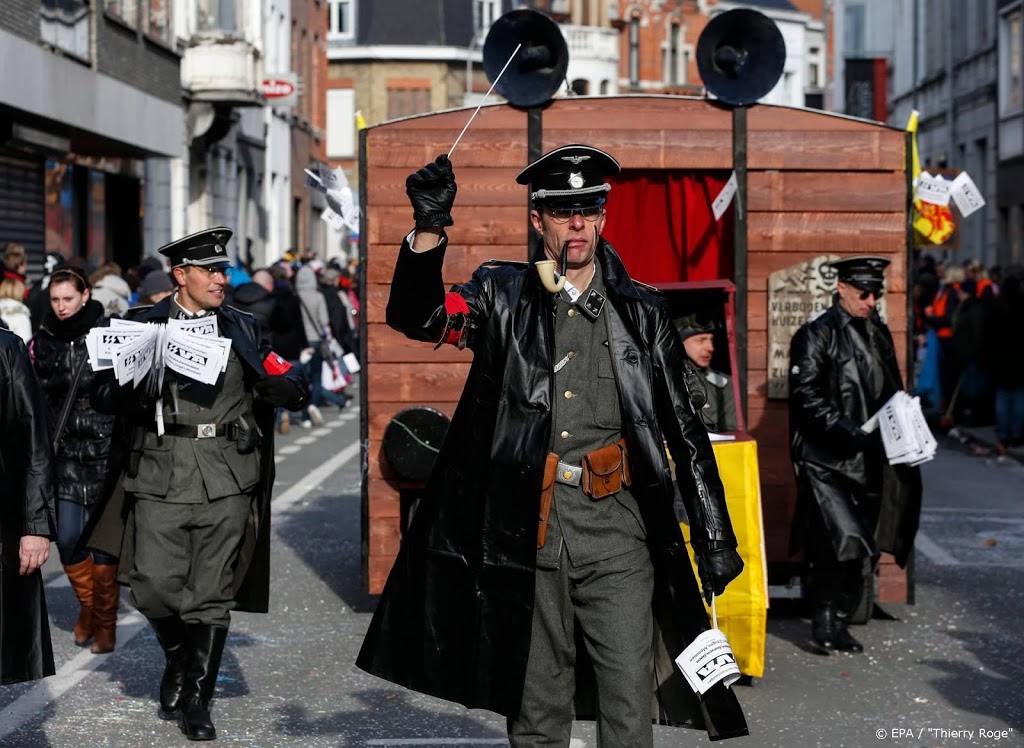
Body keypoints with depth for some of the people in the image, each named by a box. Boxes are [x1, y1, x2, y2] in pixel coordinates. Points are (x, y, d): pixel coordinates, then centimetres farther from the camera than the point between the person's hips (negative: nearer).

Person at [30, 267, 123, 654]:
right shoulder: (43, 341, 7)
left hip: (105, 451, -3)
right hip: (64, 452, 3)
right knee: (68, 539, -1)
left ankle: (105, 621, 14)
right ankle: (87, 604, 25)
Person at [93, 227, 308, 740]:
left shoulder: (242, 330, 13)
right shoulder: (143, 325, 8)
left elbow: (289, 389, 13)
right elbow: (111, 393, 4)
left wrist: (286, 384, -9)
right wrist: (140, 387, -16)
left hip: (227, 481, 1)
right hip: (162, 478, -1)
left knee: (212, 596, 0)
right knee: (154, 587, -5)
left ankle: (196, 699, 12)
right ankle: (178, 658, 26)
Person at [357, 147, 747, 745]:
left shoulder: (643, 312, 9)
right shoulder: (504, 298, 8)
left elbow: (685, 430, 10)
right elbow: (416, 317, -7)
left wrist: (716, 538, 7)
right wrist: (429, 229, -23)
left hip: (616, 525, 0)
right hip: (528, 531, 0)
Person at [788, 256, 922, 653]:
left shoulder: (878, 333, 15)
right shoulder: (816, 334, -6)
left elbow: (891, 392, 23)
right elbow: (807, 396, -14)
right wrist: (848, 430, -21)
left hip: (865, 457, 7)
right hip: (826, 460, -7)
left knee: (860, 545, 8)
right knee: (844, 539, -16)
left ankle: (838, 620, 18)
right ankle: (826, 619, -1)